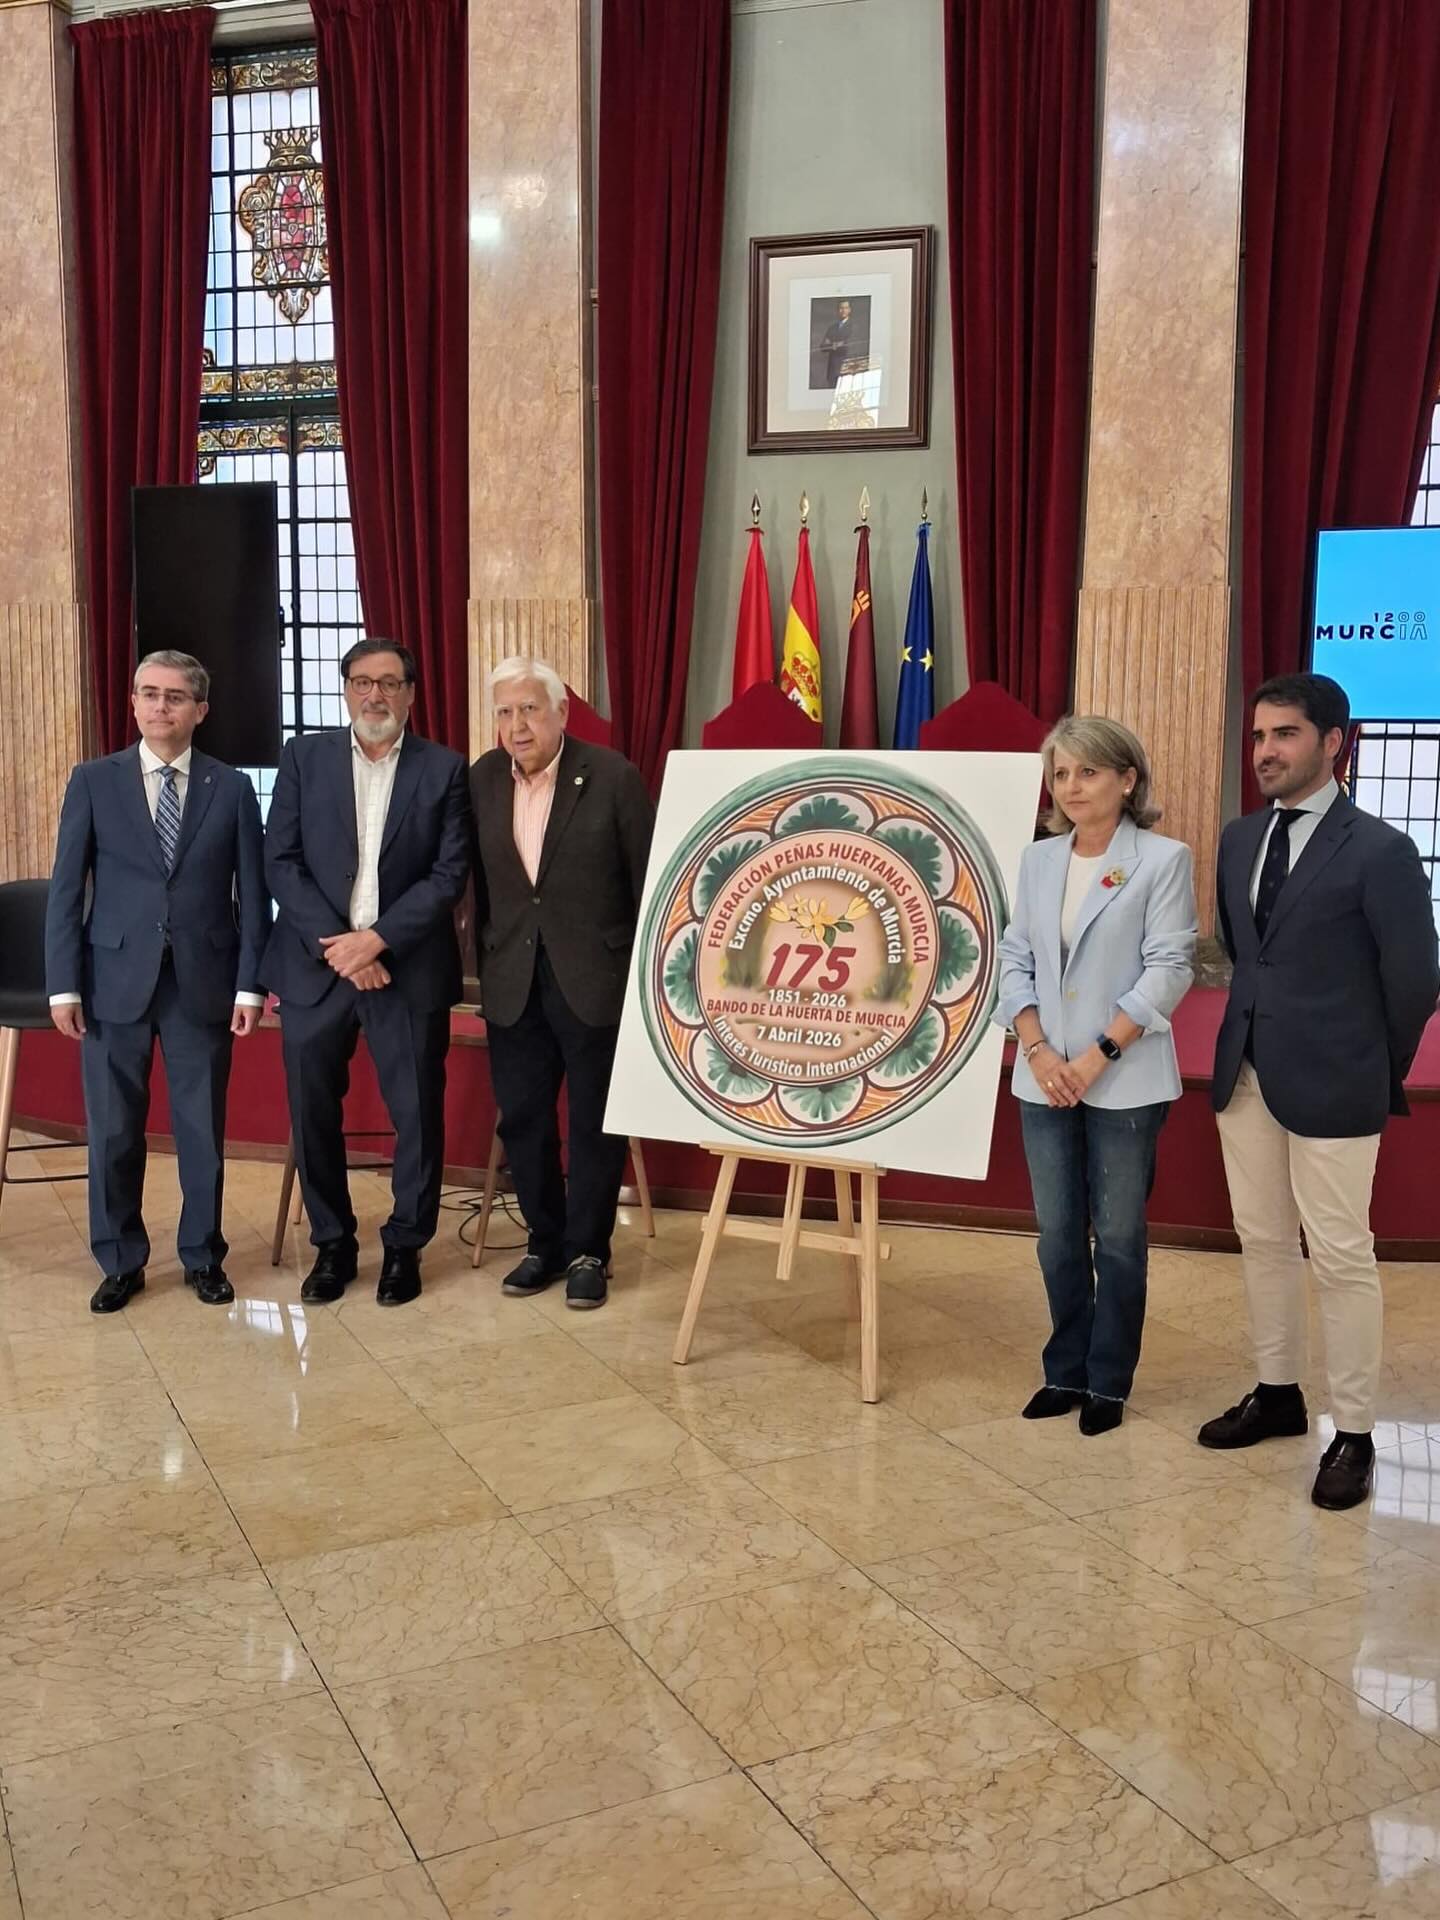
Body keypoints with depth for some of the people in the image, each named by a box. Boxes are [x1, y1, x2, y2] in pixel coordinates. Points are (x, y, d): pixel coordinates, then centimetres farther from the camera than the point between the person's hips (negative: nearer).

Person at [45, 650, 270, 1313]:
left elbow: (252, 894, 3)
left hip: (204, 982, 0)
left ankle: (203, 1257, 23)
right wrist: (64, 985, -5)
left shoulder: (232, 789, 4)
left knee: (203, 1129, 7)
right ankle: (120, 1263, 21)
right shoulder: (93, 781, 4)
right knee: (112, 1131, 6)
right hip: (116, 980, 0)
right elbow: (66, 889, 1)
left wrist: (250, 984, -3)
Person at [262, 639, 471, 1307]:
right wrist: (335, 945, -11)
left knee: (417, 1114, 3)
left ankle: (405, 1246, 20)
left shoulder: (444, 769, 2)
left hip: (408, 970, -1)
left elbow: (450, 873, -4)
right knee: (312, 1112, 7)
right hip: (316, 963, 1)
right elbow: (281, 862, 1)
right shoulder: (303, 757, 6)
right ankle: (333, 1245, 23)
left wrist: (376, 939, -14)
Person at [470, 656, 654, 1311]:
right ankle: (545, 1243, 28)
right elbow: (480, 878, 10)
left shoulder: (612, 776, -9)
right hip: (512, 981, 4)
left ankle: (587, 1252, 20)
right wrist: (487, 961, 7)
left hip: (595, 979, -4)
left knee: (594, 1124, 6)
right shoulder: (483, 778, 3)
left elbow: (647, 880, -5)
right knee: (522, 1120, 11)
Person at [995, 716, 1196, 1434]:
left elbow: (1168, 969, -11)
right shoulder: (1038, 859, 8)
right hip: (1044, 1079, 4)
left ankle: (1108, 1383, 20)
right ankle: (1065, 1373, 25)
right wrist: (1038, 1051, -8)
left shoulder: (1164, 859, -6)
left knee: (1117, 1237, 6)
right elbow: (1015, 958, 6)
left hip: (1124, 1082, -4)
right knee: (1058, 1235, 12)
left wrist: (1096, 1057, -16)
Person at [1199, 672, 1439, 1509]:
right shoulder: (1240, 838, 8)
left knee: (1341, 1257, 2)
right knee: (1264, 1242, 15)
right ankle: (1278, 1393, 31)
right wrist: (1263, 1023, 14)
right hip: (1246, 1073, 7)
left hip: (1331, 1083, -6)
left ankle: (1354, 1435, 13)